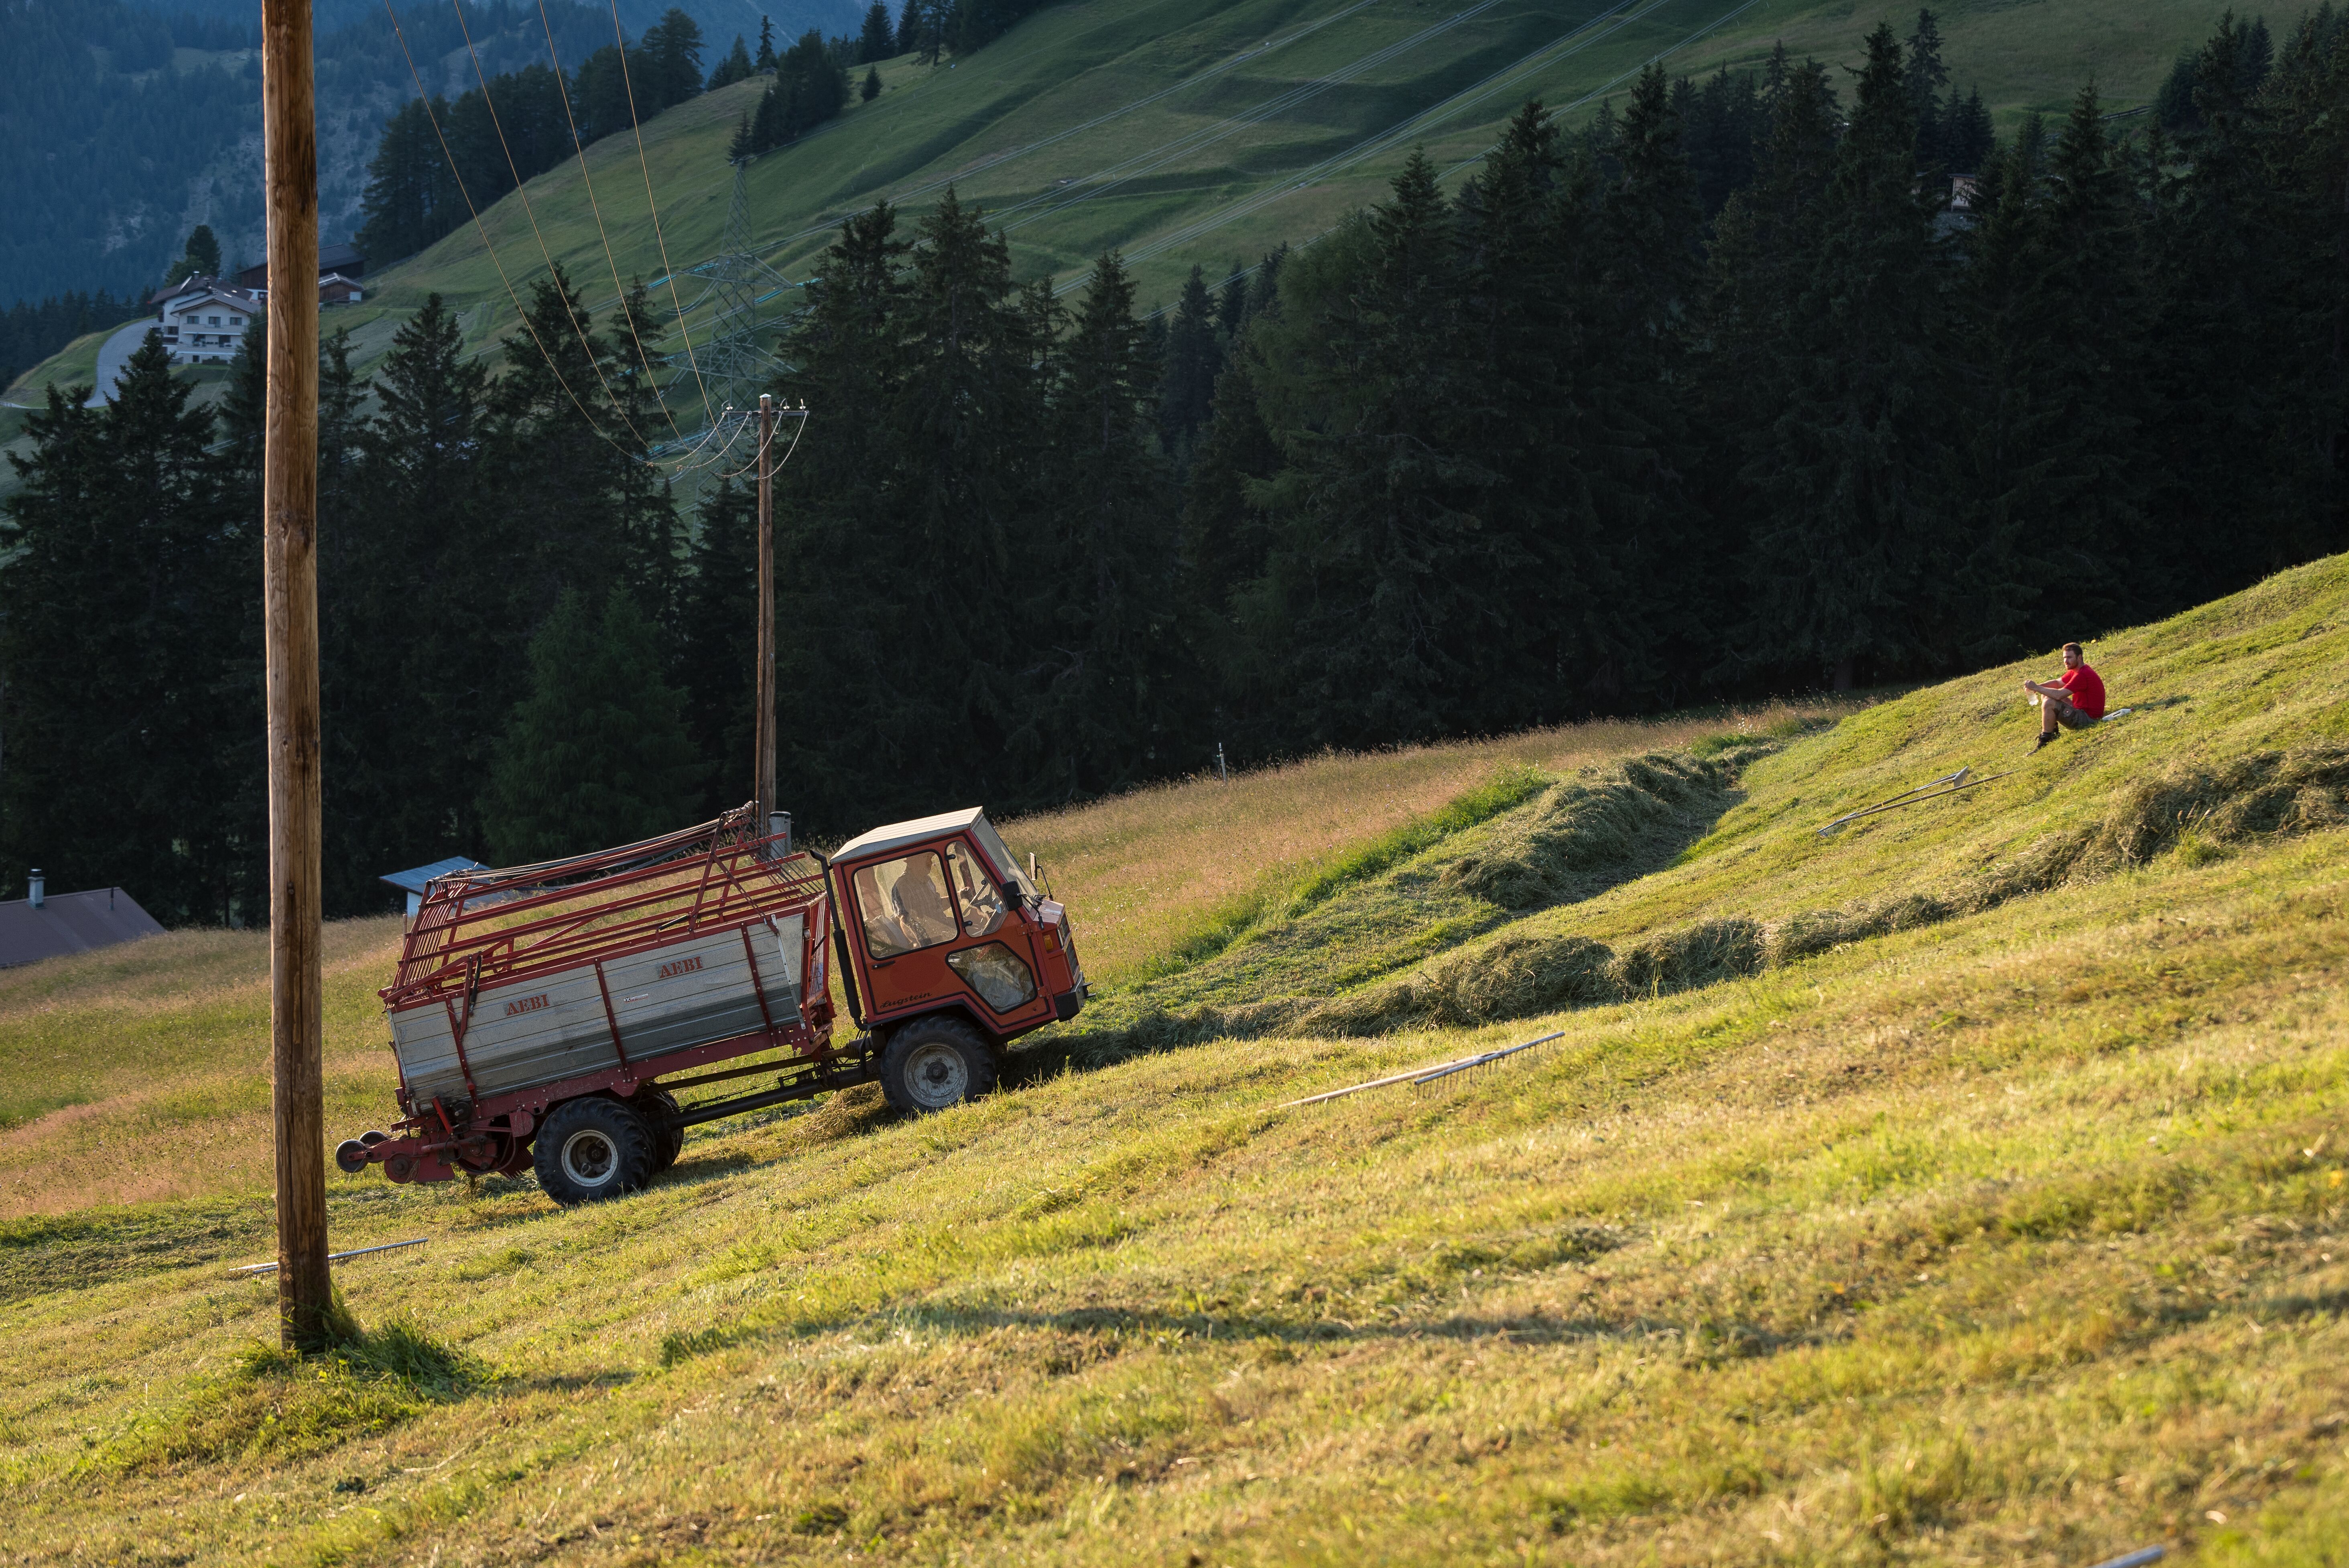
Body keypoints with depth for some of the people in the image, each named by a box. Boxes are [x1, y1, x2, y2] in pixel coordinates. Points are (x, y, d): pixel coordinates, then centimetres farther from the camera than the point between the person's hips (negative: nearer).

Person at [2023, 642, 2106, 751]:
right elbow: (2057, 683, 13)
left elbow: (2059, 695, -30)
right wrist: (2037, 687, -6)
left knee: (2049, 703, -26)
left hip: (2089, 719, -11)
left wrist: (2037, 688, -22)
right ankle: (2053, 732, 11)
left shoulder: (2083, 675, -24)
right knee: (2046, 696, 14)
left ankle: (2045, 740, -16)